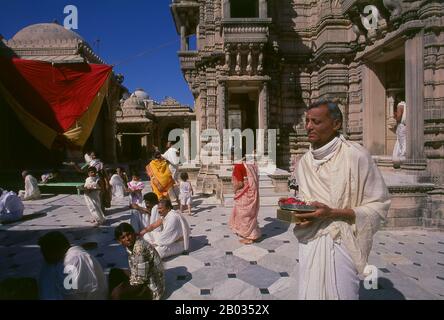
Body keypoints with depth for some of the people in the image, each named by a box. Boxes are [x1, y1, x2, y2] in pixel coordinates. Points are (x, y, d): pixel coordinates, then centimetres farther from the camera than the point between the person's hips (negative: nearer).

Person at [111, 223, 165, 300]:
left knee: (118, 292, -27)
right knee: (114, 273, 14)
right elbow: (134, 271, 10)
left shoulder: (140, 248, -28)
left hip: (152, 287, -10)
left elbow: (141, 278, -26)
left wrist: (124, 284, -12)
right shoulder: (130, 246, 1)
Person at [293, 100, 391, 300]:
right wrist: (295, 211, -5)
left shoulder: (355, 155, -13)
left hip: (340, 244, -5)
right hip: (309, 242, 5)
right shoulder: (304, 161, 5)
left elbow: (379, 205, -10)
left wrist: (333, 213, -21)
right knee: (309, 293, 16)